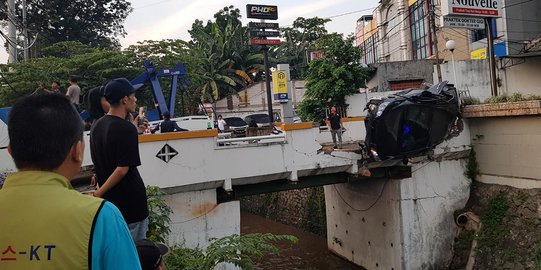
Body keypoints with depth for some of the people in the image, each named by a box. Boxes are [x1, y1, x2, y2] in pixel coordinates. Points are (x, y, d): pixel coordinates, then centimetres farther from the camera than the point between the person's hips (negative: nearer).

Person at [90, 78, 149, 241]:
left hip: (108, 199, 8)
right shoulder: (127, 129, -19)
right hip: (130, 200, -8)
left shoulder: (97, 125, 5)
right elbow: (122, 169, -23)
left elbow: (97, 161, 14)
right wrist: (100, 192, -14)